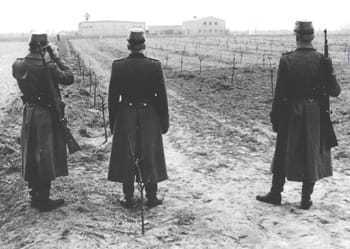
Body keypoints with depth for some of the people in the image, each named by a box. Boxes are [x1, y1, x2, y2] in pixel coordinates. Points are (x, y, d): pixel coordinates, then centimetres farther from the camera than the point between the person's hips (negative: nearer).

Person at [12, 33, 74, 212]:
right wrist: (57, 59, -1)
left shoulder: (18, 66, -2)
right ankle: (43, 200, 8)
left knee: (31, 156, 16)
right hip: (47, 115, -6)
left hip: (29, 113, 6)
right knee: (46, 156, 3)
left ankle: (34, 196, 26)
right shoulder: (49, 66, -19)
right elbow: (69, 78, -9)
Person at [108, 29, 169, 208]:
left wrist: (112, 122, 7)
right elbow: (161, 96, -5)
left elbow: (113, 96, -3)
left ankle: (128, 198, 16)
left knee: (127, 158, 10)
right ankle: (151, 197, 18)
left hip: (125, 117, 0)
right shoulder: (155, 65, -8)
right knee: (150, 157, 10)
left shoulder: (118, 66, -7)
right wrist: (164, 121, 4)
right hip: (149, 116, 0)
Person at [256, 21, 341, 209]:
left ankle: (276, 194, 22)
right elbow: (335, 91, -6)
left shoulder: (286, 60, -9)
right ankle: (306, 199, 17)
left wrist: (275, 117, 1)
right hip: (315, 116, 0)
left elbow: (279, 93, -7)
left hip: (290, 115, 0)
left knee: (284, 154, 13)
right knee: (312, 156, 11)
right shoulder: (322, 60, -8)